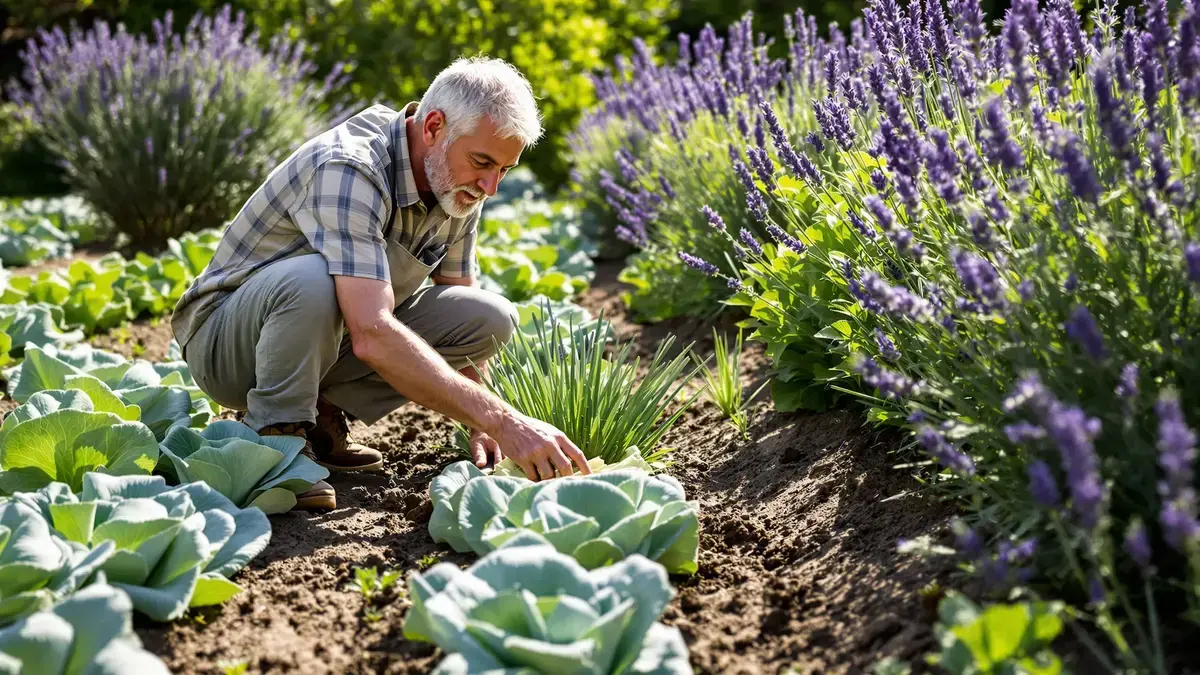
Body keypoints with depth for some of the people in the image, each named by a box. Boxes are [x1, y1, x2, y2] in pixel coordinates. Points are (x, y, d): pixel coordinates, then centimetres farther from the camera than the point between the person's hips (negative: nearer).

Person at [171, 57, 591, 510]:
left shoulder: (458, 184, -5)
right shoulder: (347, 170, -31)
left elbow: (461, 314, 8)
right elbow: (373, 337, -42)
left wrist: (480, 428, -5)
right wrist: (503, 422, -45)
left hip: (328, 336, 7)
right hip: (224, 339, -7)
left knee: (491, 318, -10)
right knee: (313, 278, -40)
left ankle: (321, 415, 0)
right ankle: (273, 438, -16)